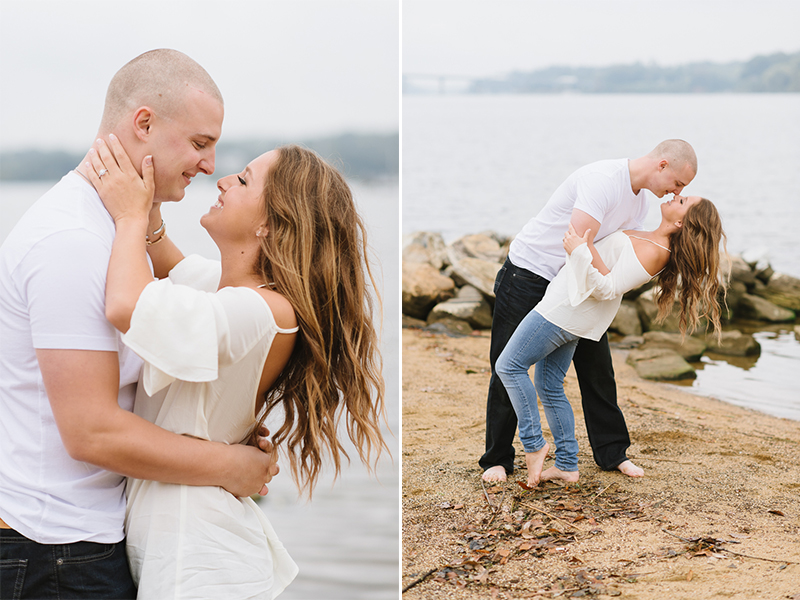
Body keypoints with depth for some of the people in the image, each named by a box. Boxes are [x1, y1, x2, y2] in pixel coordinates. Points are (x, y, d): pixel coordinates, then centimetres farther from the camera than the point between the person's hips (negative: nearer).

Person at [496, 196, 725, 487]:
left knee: (510, 366, -4)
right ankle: (567, 465, 16)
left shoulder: (651, 252, -23)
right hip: (574, 316, 10)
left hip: (565, 308, -10)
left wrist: (580, 253, -32)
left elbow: (609, 288, -26)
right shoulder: (656, 243, 7)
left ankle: (534, 444, -2)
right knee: (550, 388, 14)